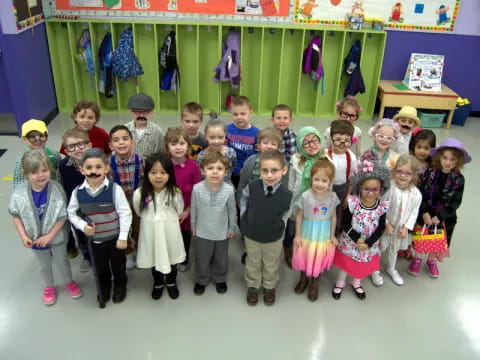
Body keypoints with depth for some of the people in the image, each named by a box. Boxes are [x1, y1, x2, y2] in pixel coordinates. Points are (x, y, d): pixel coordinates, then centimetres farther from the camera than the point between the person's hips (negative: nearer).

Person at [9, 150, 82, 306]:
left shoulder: (56, 189, -27)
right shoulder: (19, 193, -22)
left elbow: (62, 217, -19)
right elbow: (16, 215, -6)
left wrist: (49, 236, -20)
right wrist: (23, 236, -13)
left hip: (56, 237, -1)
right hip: (35, 239, 1)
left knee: (62, 261, 24)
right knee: (44, 265, 26)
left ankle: (69, 282, 51)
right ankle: (49, 287, 53)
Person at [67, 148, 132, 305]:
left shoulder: (115, 189, -23)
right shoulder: (78, 192, -13)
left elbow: (125, 214, -17)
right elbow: (71, 213, 3)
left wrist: (123, 237, -15)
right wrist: (83, 226, -13)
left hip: (115, 237, -2)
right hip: (95, 239, 3)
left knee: (118, 264, 20)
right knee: (100, 267, 23)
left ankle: (120, 285, 47)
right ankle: (104, 287, 50)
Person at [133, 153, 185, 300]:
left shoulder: (175, 193, -19)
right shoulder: (139, 194, -20)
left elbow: (179, 212, -2)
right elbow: (139, 213, 0)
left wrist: (167, 220, 4)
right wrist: (151, 221, 4)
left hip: (170, 233, 0)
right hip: (150, 233, 0)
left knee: (171, 258, 21)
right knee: (154, 259, 21)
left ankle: (171, 282, 48)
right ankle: (158, 283, 49)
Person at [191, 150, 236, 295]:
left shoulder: (229, 190, -24)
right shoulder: (197, 189, -23)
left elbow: (232, 210, -7)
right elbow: (194, 210, -6)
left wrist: (232, 228, 4)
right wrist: (193, 226, 6)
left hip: (222, 232, 0)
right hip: (203, 232, 0)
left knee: (221, 259, 23)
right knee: (202, 258, 21)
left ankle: (220, 279, 49)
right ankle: (201, 280, 46)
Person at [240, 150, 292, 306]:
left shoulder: (287, 195, -26)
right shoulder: (252, 187, -23)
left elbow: (285, 214, -6)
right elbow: (243, 201, -1)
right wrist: (244, 218, -2)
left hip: (274, 238, 0)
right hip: (251, 235, 1)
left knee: (271, 264, 24)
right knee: (253, 263, 23)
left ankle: (269, 286, 49)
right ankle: (253, 286, 47)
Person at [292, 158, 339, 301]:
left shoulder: (332, 197, -13)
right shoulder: (306, 196, -18)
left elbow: (333, 217, -2)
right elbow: (299, 216, -7)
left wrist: (332, 235, 2)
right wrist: (297, 235, -4)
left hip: (323, 235, 1)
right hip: (307, 233, -1)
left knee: (319, 259, 15)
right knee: (304, 257, 16)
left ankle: (314, 283, 39)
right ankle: (303, 278, 44)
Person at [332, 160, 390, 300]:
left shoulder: (382, 206, -15)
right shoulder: (352, 203, -22)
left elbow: (380, 228, -10)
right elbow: (344, 224, -17)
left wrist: (368, 243, -18)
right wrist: (357, 239, -23)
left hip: (369, 244, 2)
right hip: (350, 242, -2)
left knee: (364, 265, 23)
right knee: (346, 262, 18)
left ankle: (356, 283, 51)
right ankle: (340, 283, 44)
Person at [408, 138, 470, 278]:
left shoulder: (459, 179, -11)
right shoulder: (429, 172, -12)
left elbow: (456, 202, -11)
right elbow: (420, 193, -10)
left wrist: (439, 216, -17)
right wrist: (425, 213, -18)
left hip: (445, 217, 1)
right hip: (424, 214, 0)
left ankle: (431, 260, 42)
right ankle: (417, 258, 39)